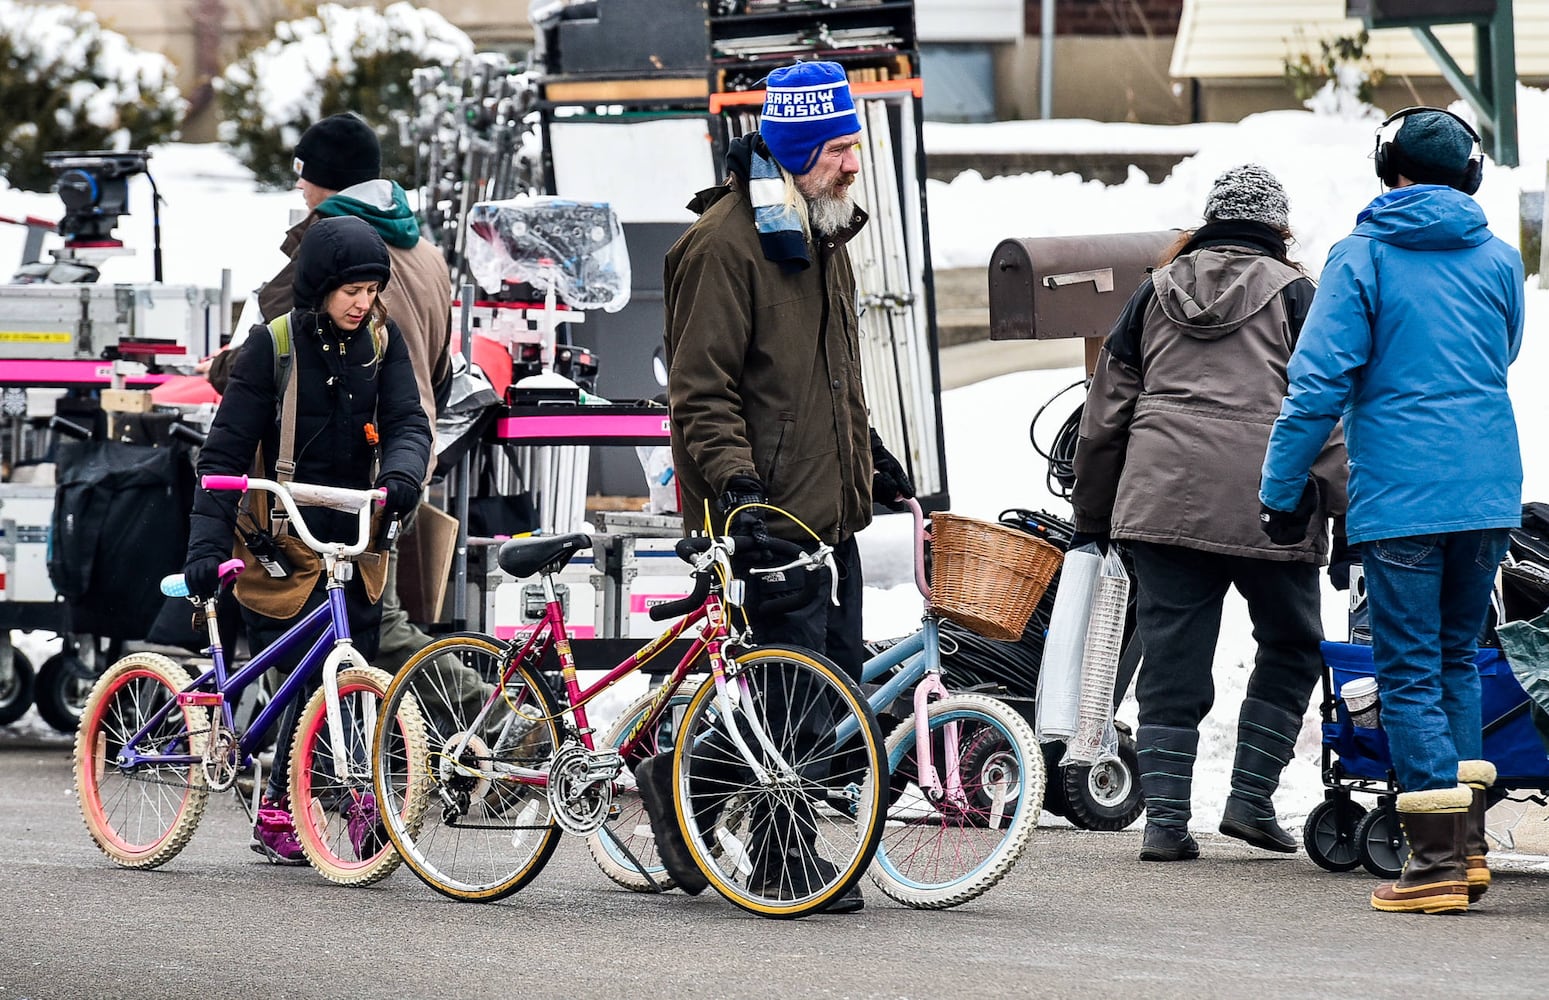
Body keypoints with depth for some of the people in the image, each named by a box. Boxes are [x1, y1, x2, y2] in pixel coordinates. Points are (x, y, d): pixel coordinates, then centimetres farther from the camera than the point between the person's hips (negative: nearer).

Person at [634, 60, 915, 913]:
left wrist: (867, 452, 30)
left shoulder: (819, 235, 16)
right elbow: (700, 390, -16)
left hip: (828, 507, 9)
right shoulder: (725, 243, -13)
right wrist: (737, 482, -25)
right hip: (768, 513, -9)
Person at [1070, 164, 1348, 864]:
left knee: (1171, 663, 5)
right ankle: (1251, 799, 6)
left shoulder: (1155, 292, 15)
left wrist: (1090, 516, 23)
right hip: (1268, 508, -3)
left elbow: (1107, 410, 16)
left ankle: (1165, 820, 0)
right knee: (1291, 648, 14)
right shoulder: (1292, 294, 4)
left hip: (1162, 502, 3)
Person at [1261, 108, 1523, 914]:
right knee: (1457, 656, 18)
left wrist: (1281, 487, -2)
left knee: (1410, 671, -2)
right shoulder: (1498, 259, 8)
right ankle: (1468, 844, 14)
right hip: (1488, 492, 4)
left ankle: (1438, 861, -8)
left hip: (1398, 495, -4)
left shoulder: (1362, 257, -4)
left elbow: (1320, 381, -9)